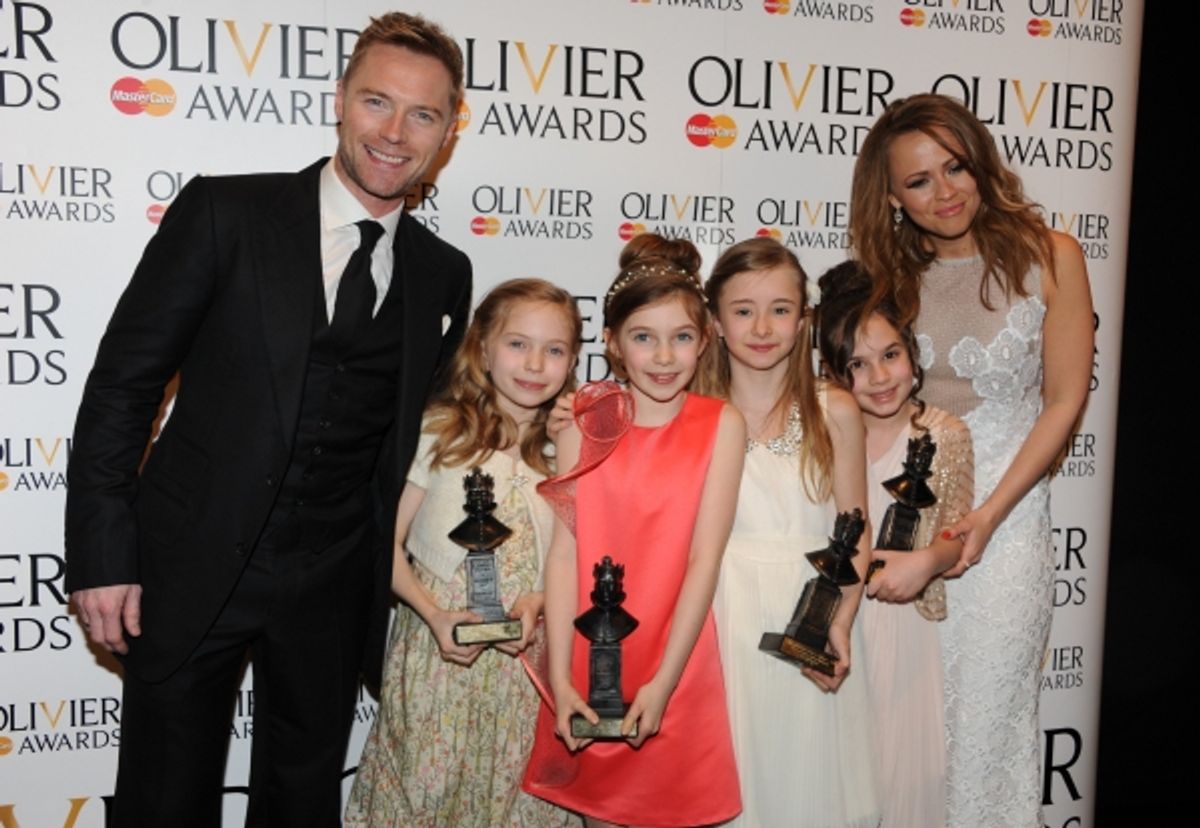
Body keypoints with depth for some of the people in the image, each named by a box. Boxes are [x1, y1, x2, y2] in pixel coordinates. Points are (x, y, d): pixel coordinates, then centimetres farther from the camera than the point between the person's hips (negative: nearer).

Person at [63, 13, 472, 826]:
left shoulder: (444, 274, 4)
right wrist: (102, 554, -10)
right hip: (189, 570, -2)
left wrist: (403, 578, 7)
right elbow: (122, 382, -6)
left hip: (331, 591, 3)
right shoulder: (223, 212, -6)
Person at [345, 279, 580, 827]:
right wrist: (434, 614, -15)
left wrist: (536, 603, -10)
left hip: (523, 655, 2)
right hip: (437, 652, -2)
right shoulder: (439, 432, -4)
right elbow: (386, 541, -3)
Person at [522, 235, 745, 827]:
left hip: (675, 667, -1)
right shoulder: (586, 424, -2)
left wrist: (663, 681, -15)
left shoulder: (720, 425, -6)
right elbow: (564, 552, -6)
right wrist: (560, 677, -12)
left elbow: (704, 559, -10)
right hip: (590, 662, 1)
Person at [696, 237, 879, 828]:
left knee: (808, 772, 10)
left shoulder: (834, 413, 0)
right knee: (731, 778, 8)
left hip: (812, 616, 1)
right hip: (726, 621, 0)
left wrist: (840, 623, -10)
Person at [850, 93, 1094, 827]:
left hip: (1007, 513, -3)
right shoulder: (892, 277, 6)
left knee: (985, 717, 4)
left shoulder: (1049, 257, -5)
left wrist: (988, 516, -12)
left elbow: (1065, 401, -5)